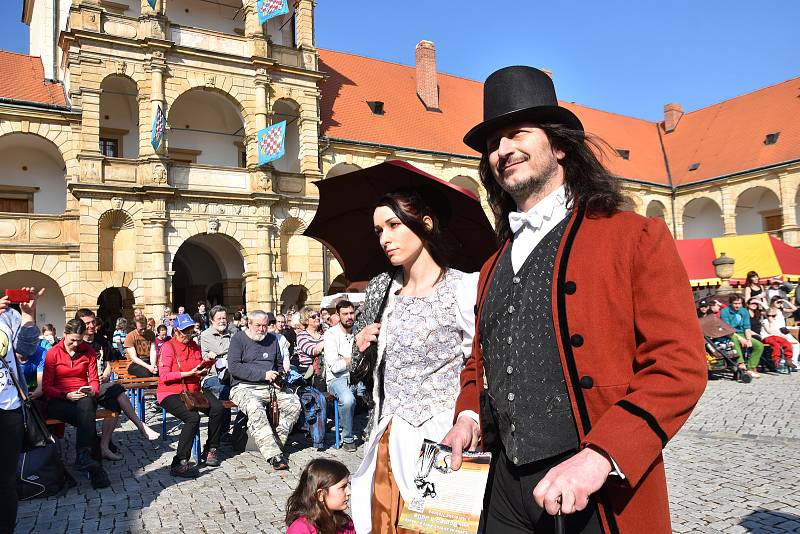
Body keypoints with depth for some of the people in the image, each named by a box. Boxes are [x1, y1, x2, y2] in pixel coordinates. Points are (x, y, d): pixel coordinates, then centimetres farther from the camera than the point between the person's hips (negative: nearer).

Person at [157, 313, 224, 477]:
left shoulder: (194, 346, 15)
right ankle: (180, 463, -22)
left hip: (193, 390, 6)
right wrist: (189, 373, -20)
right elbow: (164, 376, -15)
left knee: (218, 408, -18)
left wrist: (204, 367, 3)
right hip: (170, 393, -6)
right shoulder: (168, 347, -6)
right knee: (193, 417, -31)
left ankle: (210, 451, -2)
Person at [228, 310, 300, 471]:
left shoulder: (272, 339, 18)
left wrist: (277, 379, 7)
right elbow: (233, 367, -12)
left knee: (294, 402, -19)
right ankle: (274, 455, -36)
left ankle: (275, 444, -14)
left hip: (268, 388, 5)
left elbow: (279, 363, 30)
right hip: (243, 388, -5)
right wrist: (263, 374, -15)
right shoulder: (238, 339, 1)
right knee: (255, 408, -36)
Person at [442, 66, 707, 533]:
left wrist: (600, 456, -22)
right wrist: (469, 415, 3)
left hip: (600, 496, -5)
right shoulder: (494, 266, 12)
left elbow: (681, 365, -12)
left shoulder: (636, 237, -5)